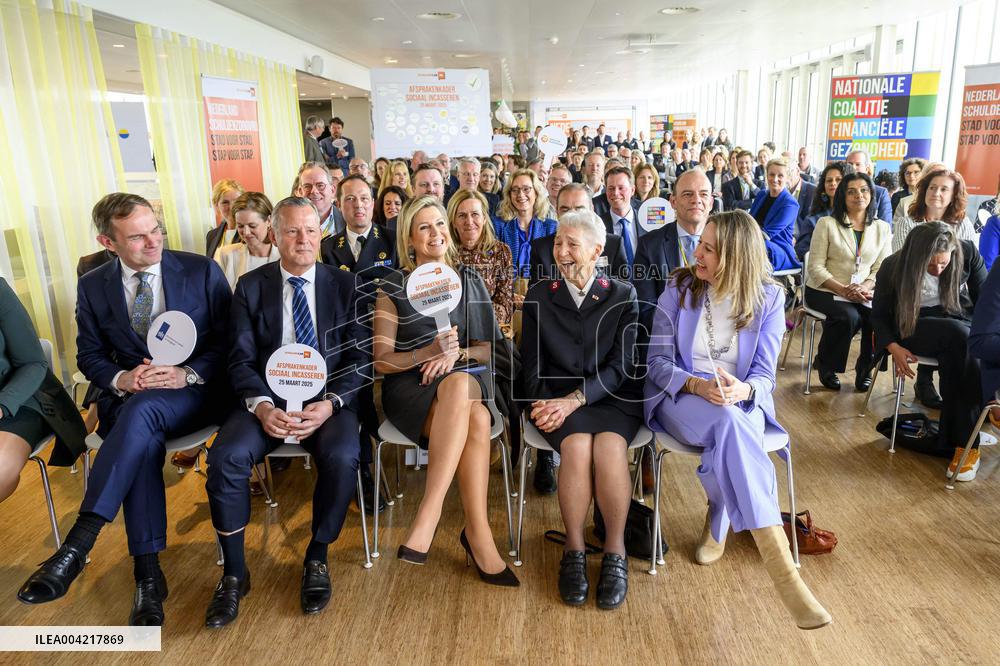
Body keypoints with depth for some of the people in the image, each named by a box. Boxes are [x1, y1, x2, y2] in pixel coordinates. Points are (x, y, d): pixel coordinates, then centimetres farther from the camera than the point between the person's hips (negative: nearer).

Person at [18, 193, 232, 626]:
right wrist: (121, 378, -12)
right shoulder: (93, 287, 6)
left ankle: (76, 548, -36)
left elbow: (228, 341, 0)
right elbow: (89, 355, 11)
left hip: (195, 393, -2)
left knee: (141, 410, -36)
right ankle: (147, 574, -27)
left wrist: (188, 374, -17)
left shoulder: (202, 271, 0)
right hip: (127, 398, 2)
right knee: (143, 440, -34)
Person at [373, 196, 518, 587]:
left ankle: (429, 513, -34)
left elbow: (487, 348, 10)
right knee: (477, 421, -35)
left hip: (465, 378, 2)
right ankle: (479, 534, -28)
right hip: (410, 386, -2)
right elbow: (381, 361, -1)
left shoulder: (469, 281, 12)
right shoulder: (393, 288, 4)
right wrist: (428, 352, -19)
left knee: (458, 386, -38)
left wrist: (457, 353, -13)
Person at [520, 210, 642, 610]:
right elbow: (531, 365, 8)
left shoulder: (623, 296, 6)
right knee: (577, 446, -30)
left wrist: (575, 399, -17)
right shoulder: (538, 297, 11)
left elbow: (620, 365, -3)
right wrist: (545, 404, -12)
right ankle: (574, 551, -13)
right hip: (555, 398, 1)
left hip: (611, 397, 0)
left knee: (609, 447, -31)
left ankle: (615, 551, -14)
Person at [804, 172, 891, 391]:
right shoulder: (827, 224, -2)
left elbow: (880, 269, 6)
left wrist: (865, 287, -15)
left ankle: (865, 367, 0)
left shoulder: (882, 228, 10)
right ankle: (825, 365, -5)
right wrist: (843, 290, -19)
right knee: (849, 316, -32)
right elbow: (816, 268, -7)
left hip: (863, 293, 3)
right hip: (823, 291, -3)